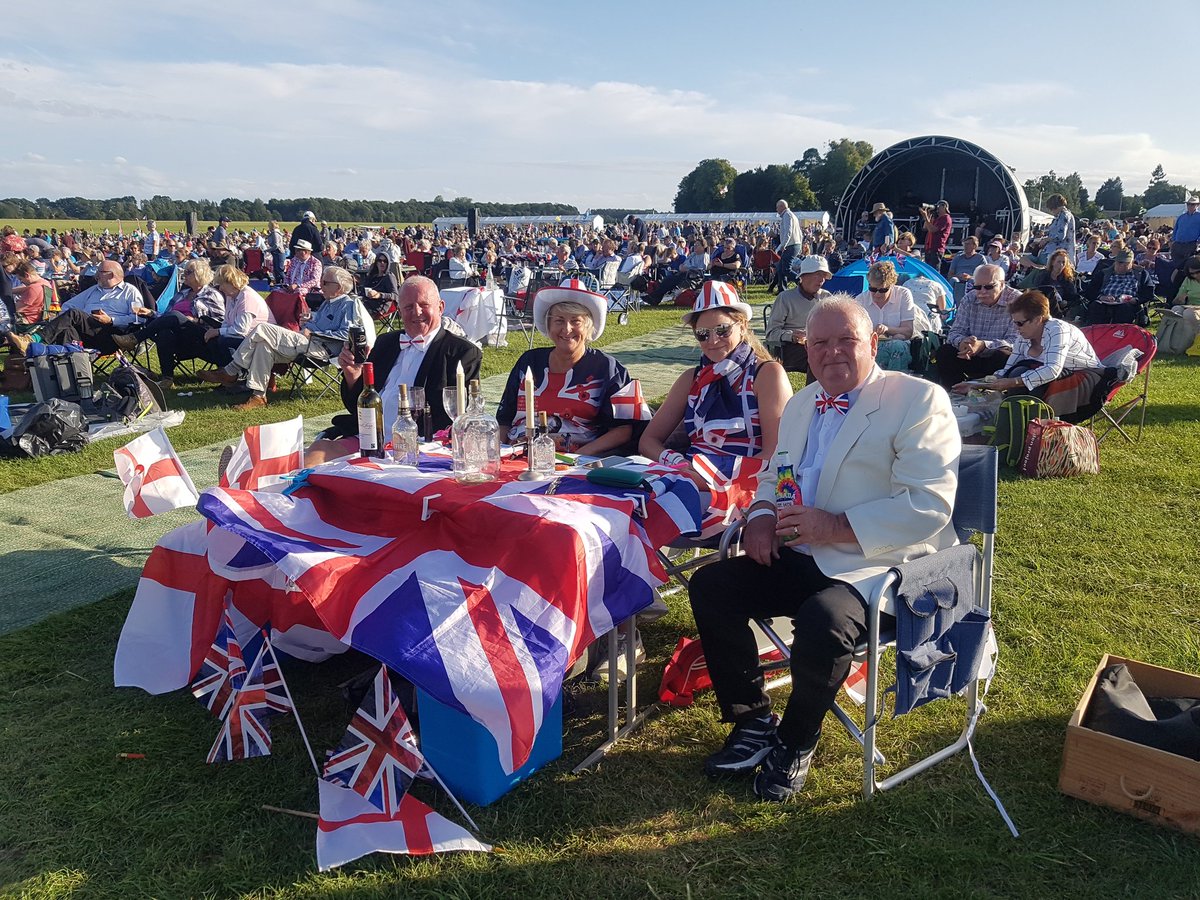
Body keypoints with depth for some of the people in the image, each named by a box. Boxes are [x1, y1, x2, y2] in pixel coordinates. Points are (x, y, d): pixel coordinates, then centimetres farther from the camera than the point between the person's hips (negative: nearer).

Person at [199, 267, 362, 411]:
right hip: (309, 342, 10)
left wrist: (312, 332, -13)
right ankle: (258, 396, -6)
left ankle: (232, 373, -6)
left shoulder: (348, 304, -4)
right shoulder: (328, 303, 27)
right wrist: (306, 328, 7)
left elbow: (346, 334, -17)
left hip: (321, 348, -10)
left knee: (262, 329, -15)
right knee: (264, 346, -5)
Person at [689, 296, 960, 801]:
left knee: (822, 621, -34)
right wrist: (761, 514, 3)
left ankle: (796, 743, -4)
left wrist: (836, 528, -23)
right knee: (709, 585, -8)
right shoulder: (801, 404, 15)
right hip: (800, 557, 7)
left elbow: (929, 505, -18)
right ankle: (753, 724, 6)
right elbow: (774, 475, 27)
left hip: (878, 567, -7)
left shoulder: (919, 400, -8)